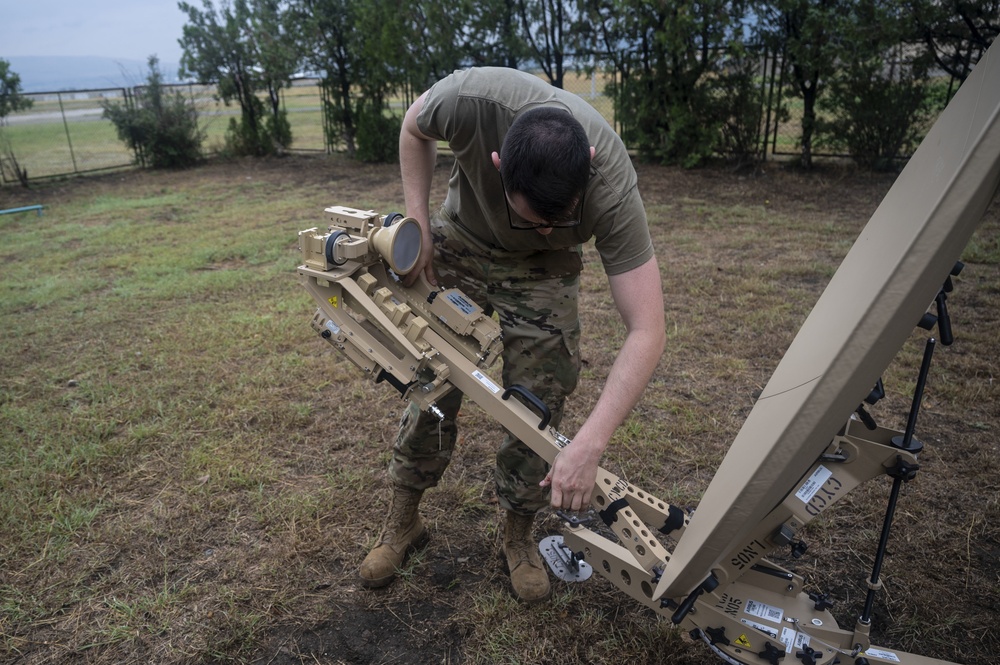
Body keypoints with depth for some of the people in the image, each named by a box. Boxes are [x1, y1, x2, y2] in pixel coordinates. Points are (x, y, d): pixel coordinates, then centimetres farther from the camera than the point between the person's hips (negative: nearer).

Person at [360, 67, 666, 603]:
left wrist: (590, 444, -43)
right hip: (459, 243, 1)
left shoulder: (611, 191, -38)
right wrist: (418, 223, -16)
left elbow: (646, 329, -37)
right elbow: (414, 126, -10)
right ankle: (401, 524, 23)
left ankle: (518, 537, 20)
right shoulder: (471, 99, -36)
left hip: (541, 273, -1)